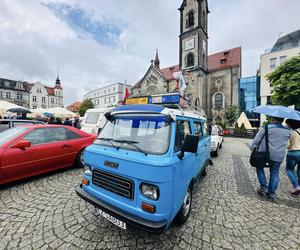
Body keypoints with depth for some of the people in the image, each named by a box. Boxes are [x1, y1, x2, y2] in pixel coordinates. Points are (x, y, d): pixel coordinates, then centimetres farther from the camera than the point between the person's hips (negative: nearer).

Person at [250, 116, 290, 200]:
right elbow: (286, 144, 16)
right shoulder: (287, 131, 7)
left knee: (260, 168, 16)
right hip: (279, 156, 4)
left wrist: (252, 147, -2)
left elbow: (257, 139, -10)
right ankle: (271, 193, 19)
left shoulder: (266, 127, -9)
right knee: (275, 173, 13)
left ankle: (264, 187, 12)